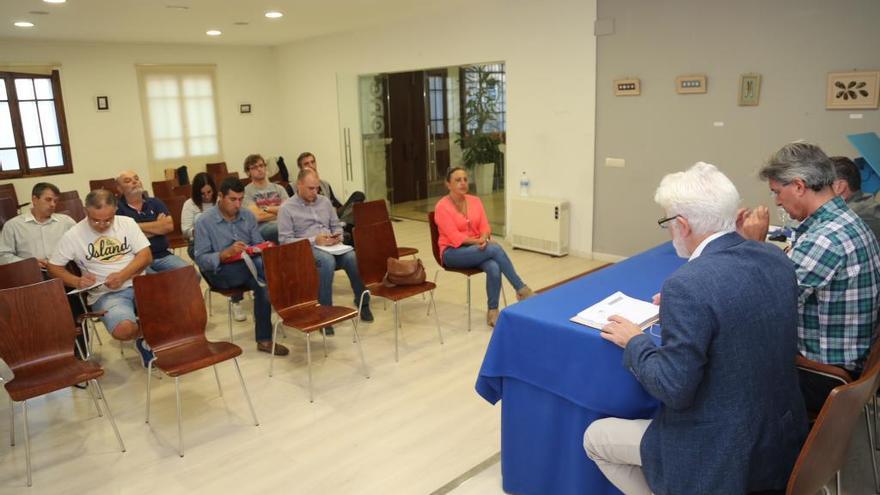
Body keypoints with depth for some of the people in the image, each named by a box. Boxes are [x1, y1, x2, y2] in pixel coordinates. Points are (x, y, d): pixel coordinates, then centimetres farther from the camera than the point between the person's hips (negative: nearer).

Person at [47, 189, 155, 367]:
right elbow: (53, 267, 7)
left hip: (139, 283, 2)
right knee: (124, 330, -32)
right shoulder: (73, 236, 1)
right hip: (105, 293, -1)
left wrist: (122, 276, -15)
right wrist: (77, 281, -12)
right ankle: (143, 335, 7)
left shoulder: (127, 223, 4)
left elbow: (146, 256, 0)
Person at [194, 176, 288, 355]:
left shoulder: (248, 216, 9)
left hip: (249, 266, 4)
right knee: (260, 266, -33)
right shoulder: (204, 221, -4)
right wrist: (227, 253, -26)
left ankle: (264, 339, -23)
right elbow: (201, 259, -10)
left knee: (263, 283, -31)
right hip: (220, 271, -4)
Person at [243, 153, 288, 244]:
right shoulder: (246, 191, 6)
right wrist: (278, 211, 5)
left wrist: (267, 209, -1)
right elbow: (258, 216, -6)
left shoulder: (278, 188, 21)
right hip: (262, 227, -4)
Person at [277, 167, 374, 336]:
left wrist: (337, 236, -3)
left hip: (330, 247, 4)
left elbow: (337, 226, 22)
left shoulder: (325, 201, 17)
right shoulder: (287, 208, 1)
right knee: (327, 260, -39)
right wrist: (314, 241, -16)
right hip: (307, 250, -4)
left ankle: (363, 303, -10)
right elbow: (285, 240, -6)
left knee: (353, 258, -29)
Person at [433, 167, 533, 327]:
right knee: (495, 249, -29)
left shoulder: (475, 201, 6)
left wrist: (484, 239, -22)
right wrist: (478, 241, -23)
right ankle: (521, 289, -18)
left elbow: (484, 227, 0)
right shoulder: (442, 207, -12)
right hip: (453, 253, -5)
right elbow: (455, 237, -17)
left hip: (478, 249, 5)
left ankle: (493, 311, -17)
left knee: (494, 268, -30)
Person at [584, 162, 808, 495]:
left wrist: (634, 341, -8)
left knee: (595, 438, 13)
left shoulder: (689, 284, -28)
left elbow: (673, 389, -23)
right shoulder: (776, 259, -4)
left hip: (722, 452, -8)